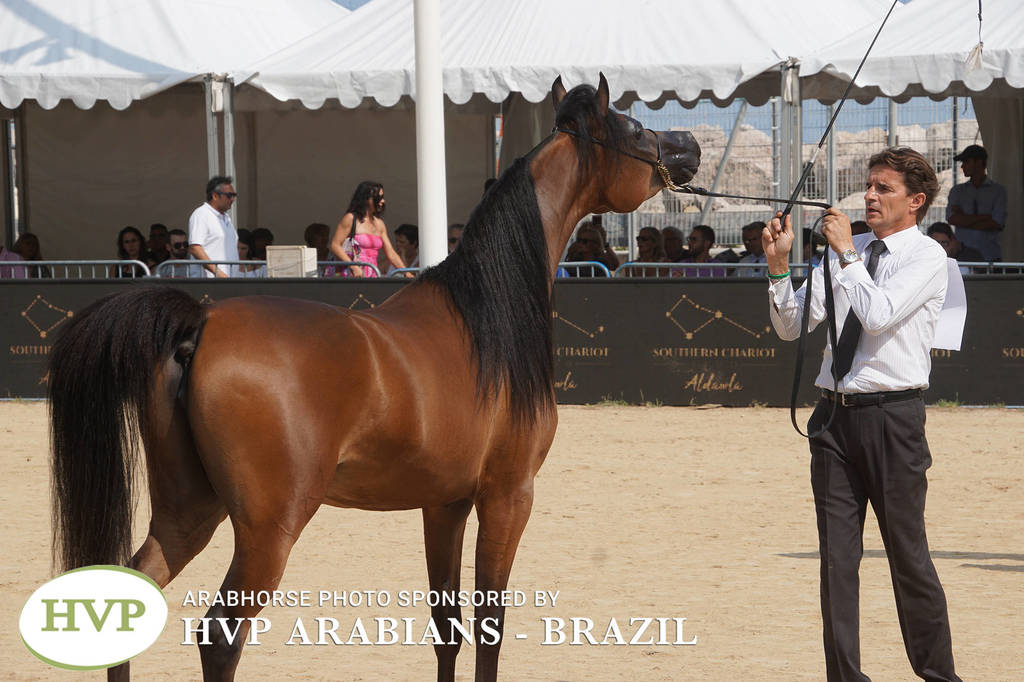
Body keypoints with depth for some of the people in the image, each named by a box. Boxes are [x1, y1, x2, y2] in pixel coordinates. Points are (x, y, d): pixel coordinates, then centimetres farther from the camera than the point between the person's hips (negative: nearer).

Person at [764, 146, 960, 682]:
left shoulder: (926, 257, -3)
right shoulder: (845, 253, 13)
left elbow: (878, 314, -19)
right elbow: (790, 326, 12)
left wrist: (846, 253, -12)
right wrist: (779, 264, -1)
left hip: (893, 415, -5)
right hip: (835, 413, 5)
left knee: (908, 553, -1)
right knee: (836, 555, 4)